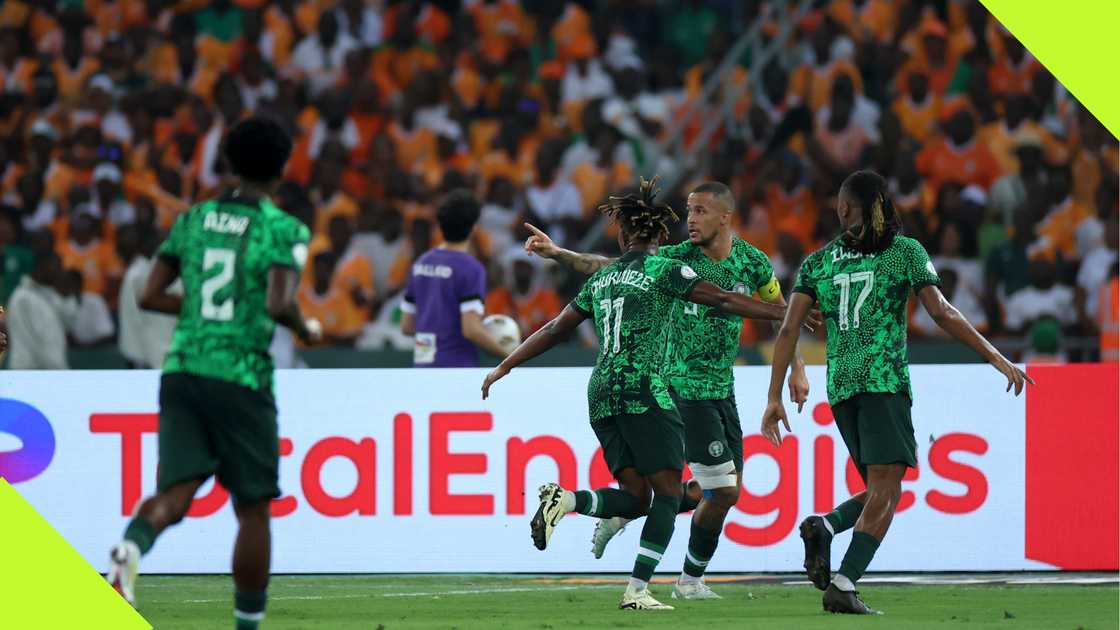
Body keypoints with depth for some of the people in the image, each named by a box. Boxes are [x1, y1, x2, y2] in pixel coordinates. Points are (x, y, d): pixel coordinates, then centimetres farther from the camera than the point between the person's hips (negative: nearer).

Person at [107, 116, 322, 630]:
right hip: (241, 376, -4)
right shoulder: (285, 230, -3)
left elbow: (149, 296, 10)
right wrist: (306, 329, 5)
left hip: (181, 370, 4)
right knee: (253, 507, 10)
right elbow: (279, 305, -16)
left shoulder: (192, 221, 11)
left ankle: (131, 549, -38)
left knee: (175, 492, -5)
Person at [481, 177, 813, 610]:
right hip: (644, 391, -7)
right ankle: (637, 590, -12)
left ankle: (565, 500, -19)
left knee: (635, 497, 7)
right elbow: (722, 301, -9)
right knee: (668, 491, -2)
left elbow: (556, 329, 21)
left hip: (601, 395, 7)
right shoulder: (663, 270, -1)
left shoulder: (601, 279, 17)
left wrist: (504, 367, 30)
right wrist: (785, 313, -7)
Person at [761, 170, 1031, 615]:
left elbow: (788, 331, 6)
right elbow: (941, 314, -5)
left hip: (840, 387, 5)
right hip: (885, 380, -5)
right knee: (885, 492, -7)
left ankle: (824, 527, -12)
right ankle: (844, 586, -21)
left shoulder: (818, 262, 13)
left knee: (881, 491, 16)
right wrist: (997, 358, -1)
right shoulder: (907, 252, 4)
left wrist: (774, 399, 8)